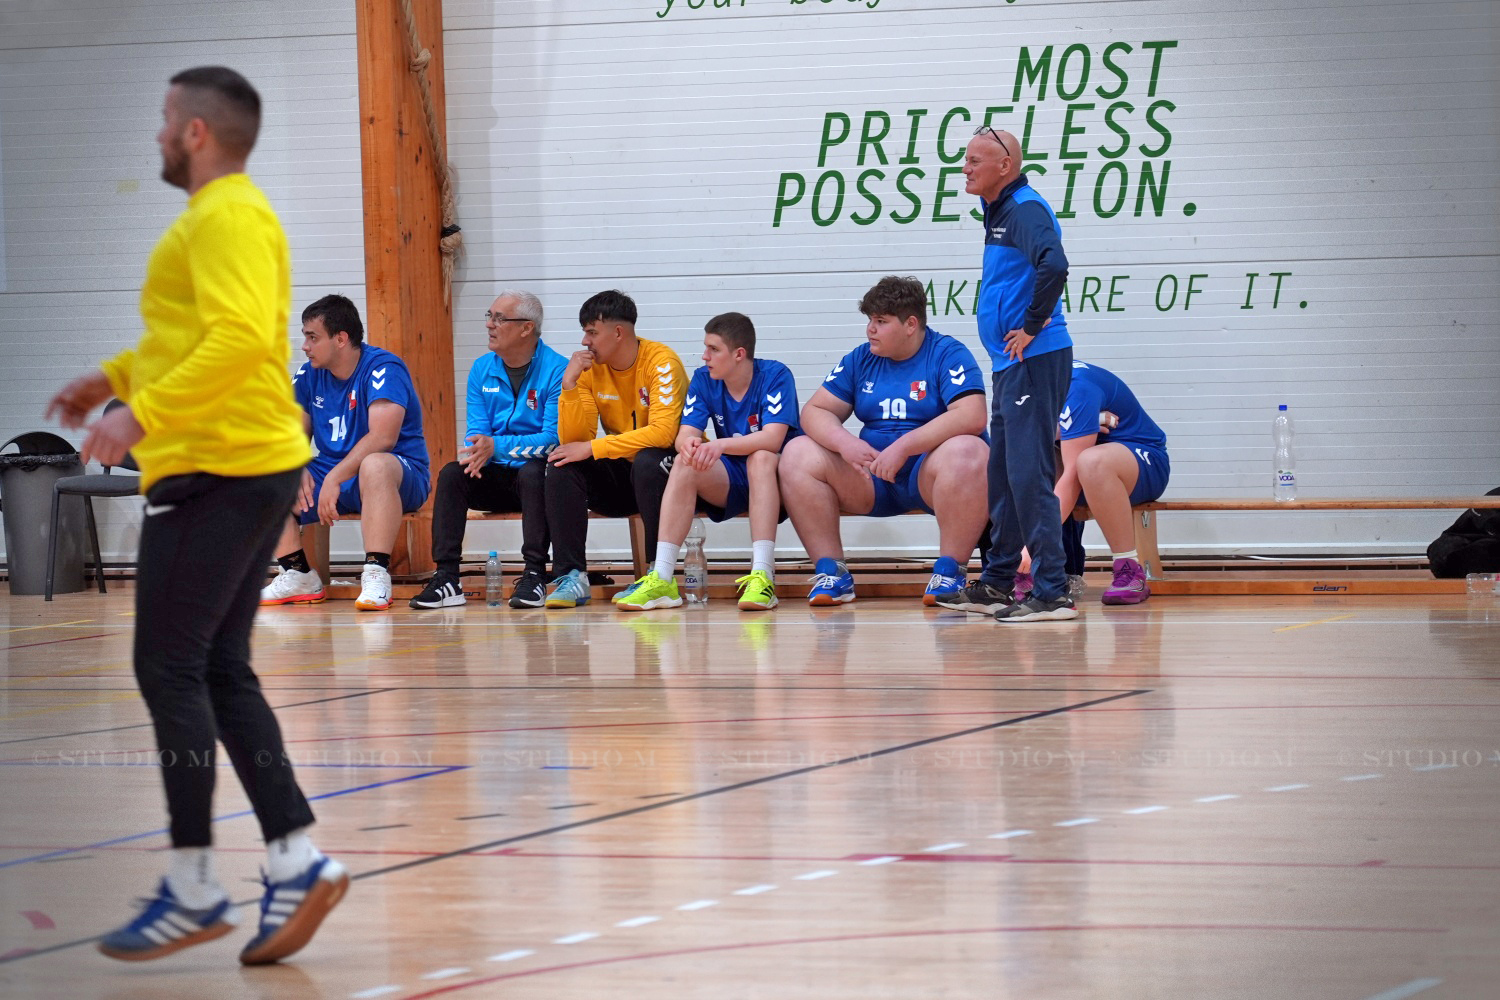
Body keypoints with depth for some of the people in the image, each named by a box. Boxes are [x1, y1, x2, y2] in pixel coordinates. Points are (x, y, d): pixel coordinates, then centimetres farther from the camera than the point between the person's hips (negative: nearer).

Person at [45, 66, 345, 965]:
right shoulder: (239, 214, 19)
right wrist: (113, 378, 27)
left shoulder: (224, 218, -14)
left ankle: (195, 890, -3)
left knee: (172, 671, -5)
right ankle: (298, 861, 6)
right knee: (221, 673, 11)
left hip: (215, 473, -10)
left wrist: (141, 415, -28)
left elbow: (240, 341, -27)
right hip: (255, 465, 10)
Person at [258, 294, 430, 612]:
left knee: (375, 465, -42)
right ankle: (298, 575, -7)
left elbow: (383, 437, -27)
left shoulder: (383, 368, -15)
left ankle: (376, 575, -42)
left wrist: (334, 478, -31)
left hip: (402, 474, -7)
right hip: (332, 476, 7)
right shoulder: (309, 375, 6)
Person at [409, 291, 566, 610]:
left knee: (533, 473, -36)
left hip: (537, 470, -5)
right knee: (451, 473, -21)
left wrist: (496, 446, -29)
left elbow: (554, 438, -19)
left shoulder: (557, 370, -11)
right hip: (495, 478, 5)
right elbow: (477, 429, 6)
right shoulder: (482, 369, 8)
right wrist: (474, 452, -20)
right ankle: (446, 578, -25)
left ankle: (535, 574, -33)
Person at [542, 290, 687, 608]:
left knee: (647, 462, -37)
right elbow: (574, 441, -7)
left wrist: (592, 448, -28)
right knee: (561, 467, -18)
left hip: (665, 466, -5)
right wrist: (569, 387, -21)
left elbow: (662, 433, -28)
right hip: (620, 472, 5)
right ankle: (571, 576, -19)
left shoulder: (661, 363, -17)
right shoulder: (590, 368, -1)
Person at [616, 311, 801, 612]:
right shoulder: (704, 379, 0)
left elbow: (772, 438, -27)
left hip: (775, 476, -4)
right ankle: (662, 579, -32)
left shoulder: (775, 375, -14)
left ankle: (762, 576, -44)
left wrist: (720, 445, -41)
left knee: (761, 457, -36)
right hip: (730, 482, 4)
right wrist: (688, 443, -34)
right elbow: (684, 434, -8)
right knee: (685, 463, -24)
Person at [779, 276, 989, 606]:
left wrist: (903, 447, -27)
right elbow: (815, 411, 8)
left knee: (966, 453, -37)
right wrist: (844, 443, -16)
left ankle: (950, 571, -26)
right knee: (797, 454, -13)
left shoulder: (948, 355, -5)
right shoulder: (861, 359, 11)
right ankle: (832, 573, -14)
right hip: (871, 480, 5)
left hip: (928, 474, -5)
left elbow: (971, 417, -20)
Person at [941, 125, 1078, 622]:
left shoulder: (1024, 209, -14)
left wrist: (1032, 326, -22)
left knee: (1028, 474, -11)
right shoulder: (1000, 211, 17)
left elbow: (1053, 265, -32)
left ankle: (1052, 593, -11)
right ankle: (996, 586, 24)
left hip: (1033, 360, -10)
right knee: (1002, 476, 15)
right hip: (1011, 363, 11)